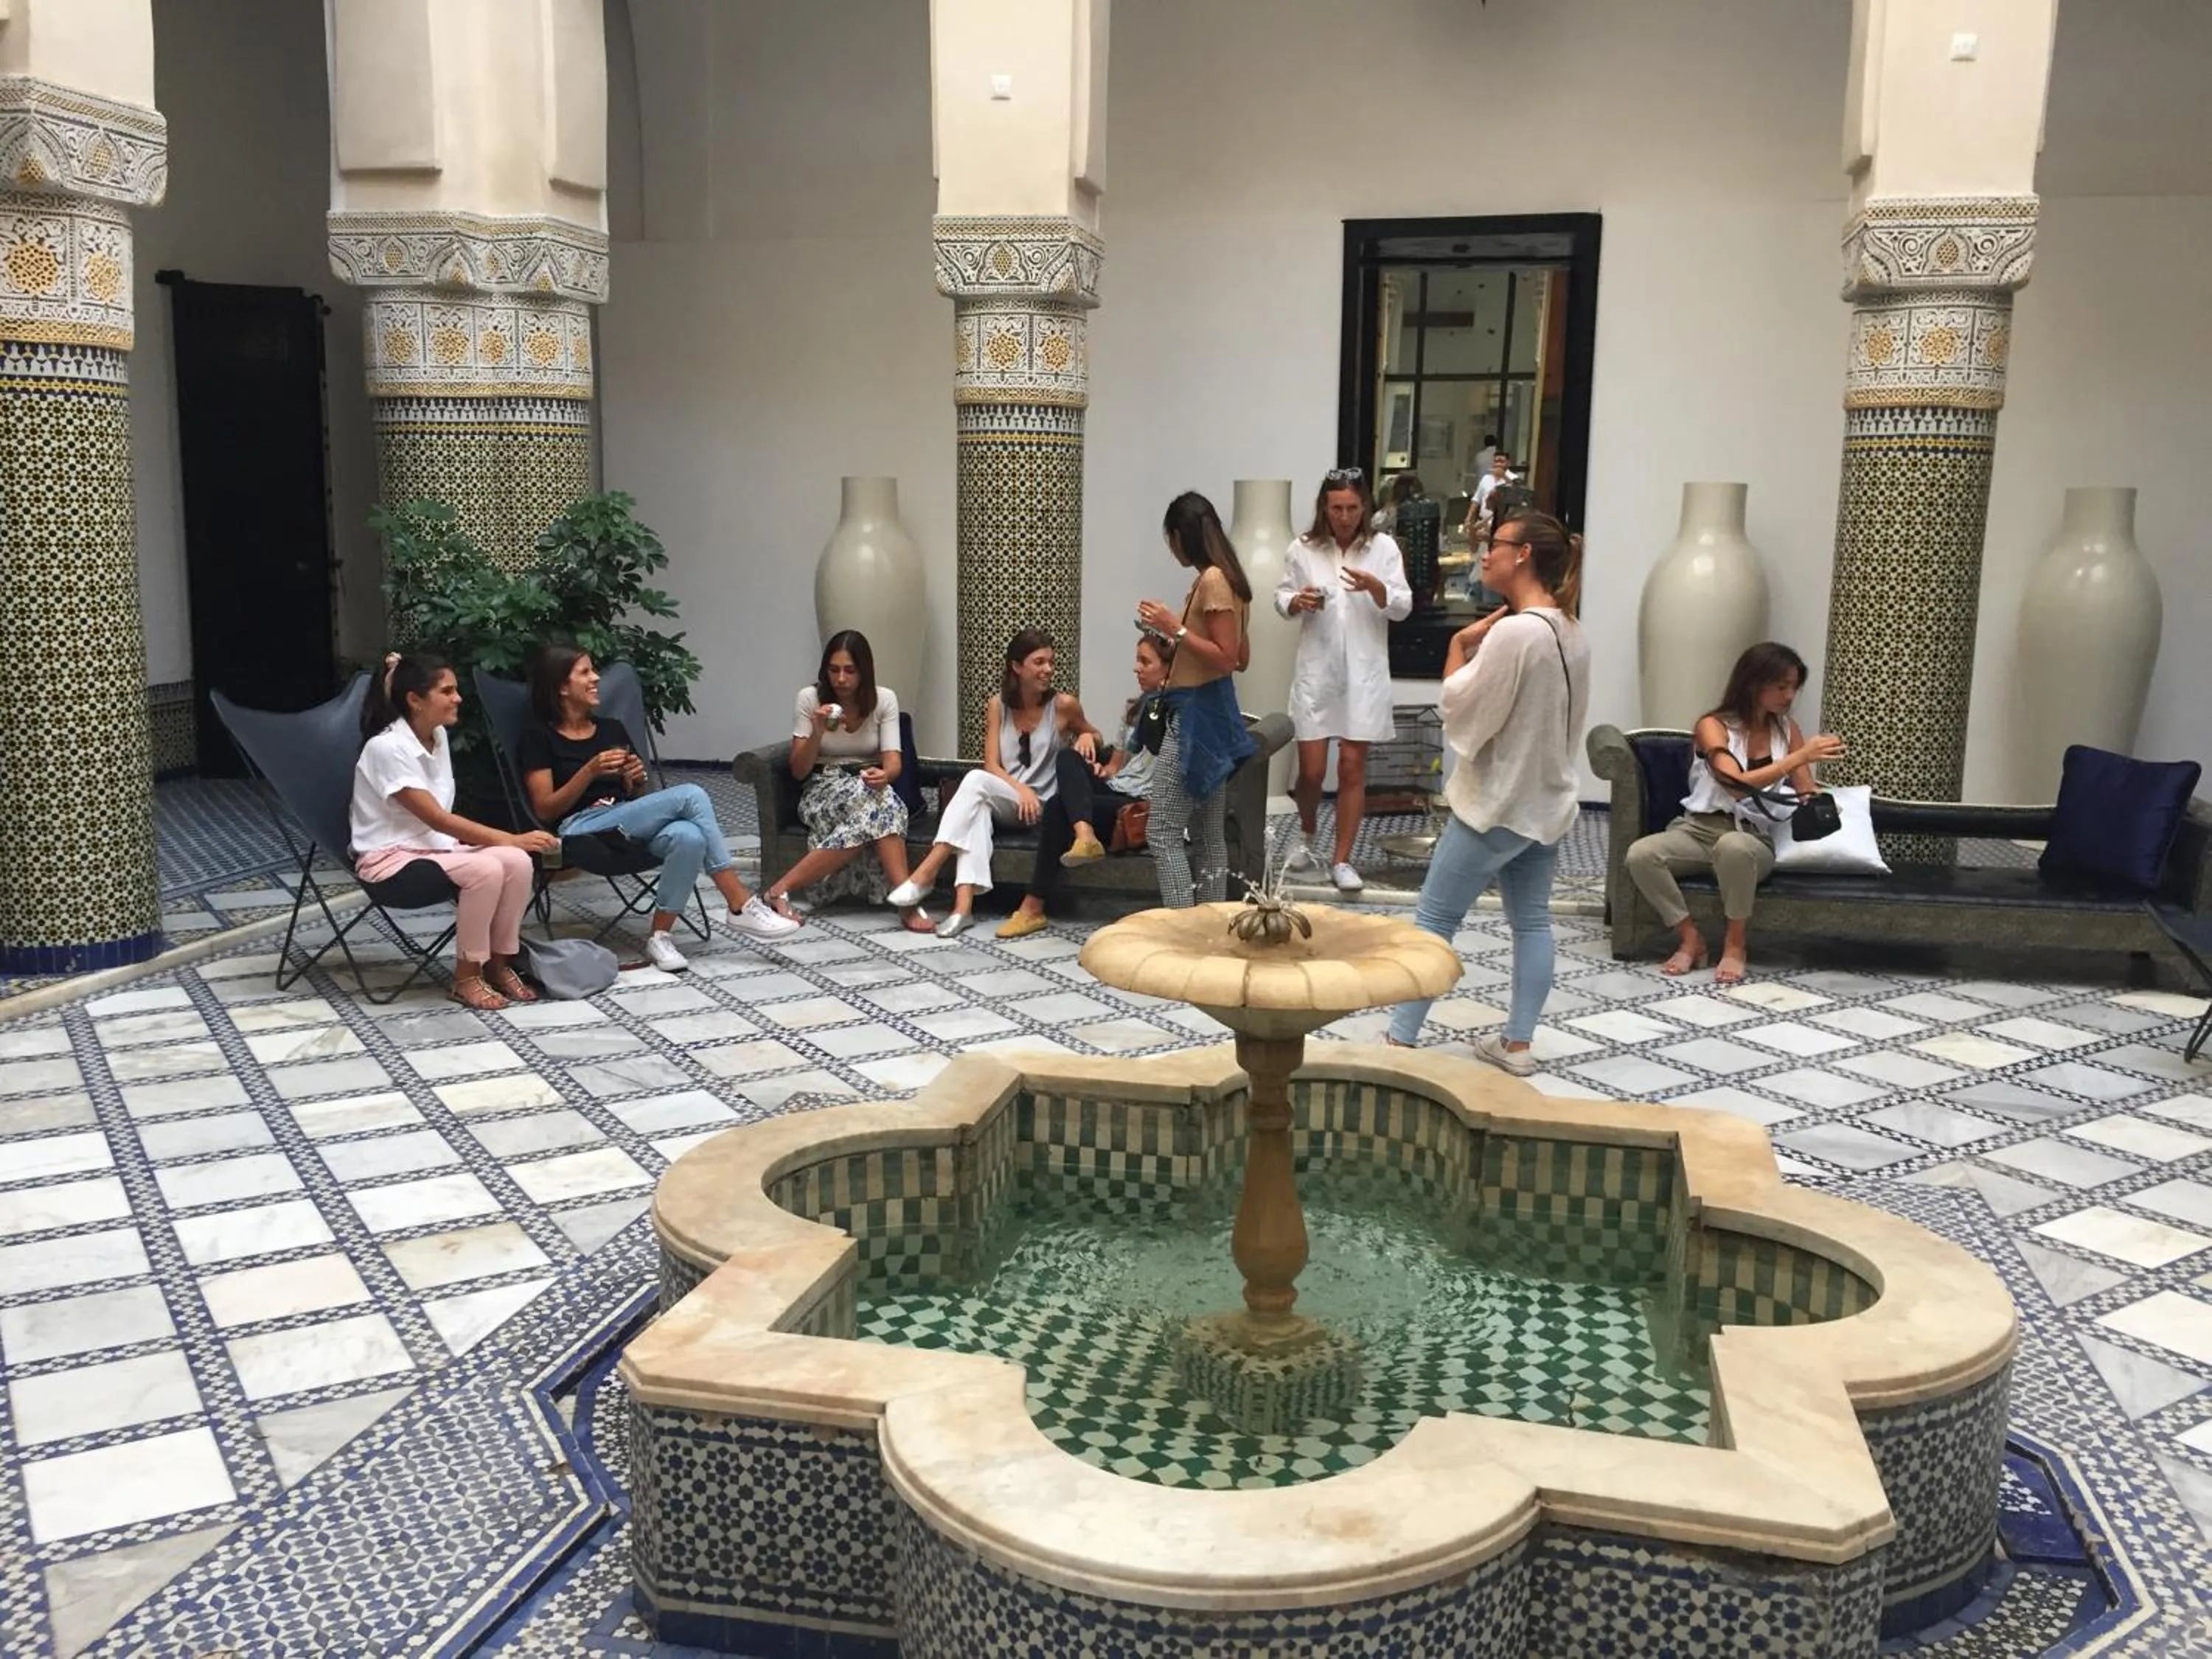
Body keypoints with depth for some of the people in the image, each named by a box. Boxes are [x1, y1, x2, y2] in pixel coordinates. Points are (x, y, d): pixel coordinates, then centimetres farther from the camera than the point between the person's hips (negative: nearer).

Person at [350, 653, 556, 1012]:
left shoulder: (438, 736, 5)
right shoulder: (386, 747, -20)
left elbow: (442, 818, 11)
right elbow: (437, 819, -23)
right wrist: (511, 839, -24)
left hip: (433, 845, 8)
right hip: (391, 856, -8)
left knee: (518, 862, -18)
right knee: (487, 869, -30)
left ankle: (498, 963, -3)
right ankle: (466, 976, -14)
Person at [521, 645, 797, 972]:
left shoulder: (612, 729, 20)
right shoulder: (539, 736, 2)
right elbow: (545, 810, -5)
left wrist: (637, 780, -2)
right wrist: (590, 771, -16)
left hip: (628, 825, 6)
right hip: (581, 829, -6)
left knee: (689, 837, -33)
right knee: (690, 795, -26)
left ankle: (659, 936, -21)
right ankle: (741, 908, -25)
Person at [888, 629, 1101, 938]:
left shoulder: (1063, 705, -3)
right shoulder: (997, 706, 4)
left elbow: (1095, 736, 16)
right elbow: (992, 766, -2)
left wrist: (1088, 737, -9)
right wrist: (1021, 788, -21)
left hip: (1043, 806, -3)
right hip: (1004, 803, 3)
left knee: (976, 781, -31)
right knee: (978, 807, -35)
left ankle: (927, 872, -36)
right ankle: (964, 905, -48)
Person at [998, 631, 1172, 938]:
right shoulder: (1135, 707, 24)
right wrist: (1097, 769, 4)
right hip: (1117, 791, 7)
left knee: (1059, 807, -24)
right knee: (1068, 757, -18)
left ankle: (1034, 907, -22)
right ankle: (1085, 835, -43)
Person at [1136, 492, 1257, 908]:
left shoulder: (1211, 580, -16)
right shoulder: (1224, 578, 13)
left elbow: (1227, 658, -20)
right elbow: (1242, 657, 18)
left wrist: (1175, 628, -21)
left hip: (1197, 714, -10)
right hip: (1210, 712, 10)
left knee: (1163, 835, -7)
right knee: (1210, 838, 12)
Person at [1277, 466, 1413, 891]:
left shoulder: (1383, 547, -2)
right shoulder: (1303, 549, -1)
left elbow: (1403, 608, -4)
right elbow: (1281, 597, 8)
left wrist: (1375, 587, -22)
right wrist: (1296, 601, -15)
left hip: (1364, 673, 0)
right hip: (1316, 670, 0)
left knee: (1352, 768, 3)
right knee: (1312, 770, 1)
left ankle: (1342, 860, 13)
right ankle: (1306, 837, 31)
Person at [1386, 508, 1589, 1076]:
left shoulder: (1513, 632, -23)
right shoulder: (1570, 632, 6)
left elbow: (1461, 708, -15)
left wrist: (1460, 644, -5)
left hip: (1496, 802, -8)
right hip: (1547, 800, 8)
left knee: (1435, 919, 1)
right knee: (1532, 921, 12)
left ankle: (1400, 1038, 6)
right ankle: (1517, 1043, 17)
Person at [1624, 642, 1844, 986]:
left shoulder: (1787, 729, 8)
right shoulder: (1713, 726, -5)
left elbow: (1809, 794, 8)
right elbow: (1737, 785, -21)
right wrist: (1800, 756, -25)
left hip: (1755, 838, 1)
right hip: (1699, 829, -1)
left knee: (1734, 847, -39)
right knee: (1640, 855, -32)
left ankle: (1735, 944, -18)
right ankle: (1690, 937, -12)